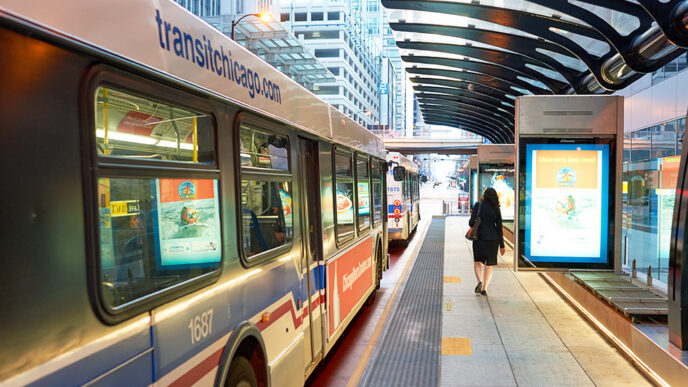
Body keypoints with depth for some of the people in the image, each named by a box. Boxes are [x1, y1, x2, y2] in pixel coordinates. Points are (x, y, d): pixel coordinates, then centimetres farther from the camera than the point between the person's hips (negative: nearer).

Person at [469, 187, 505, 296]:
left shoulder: (478, 206, -6)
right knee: (489, 265, 11)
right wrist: (502, 245, 6)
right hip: (493, 239, 1)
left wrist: (472, 216, 14)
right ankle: (484, 288, 6)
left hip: (479, 237, -1)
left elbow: (471, 223, -10)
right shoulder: (496, 209, 0)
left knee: (477, 261, 17)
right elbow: (499, 228, 1)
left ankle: (480, 281, -5)